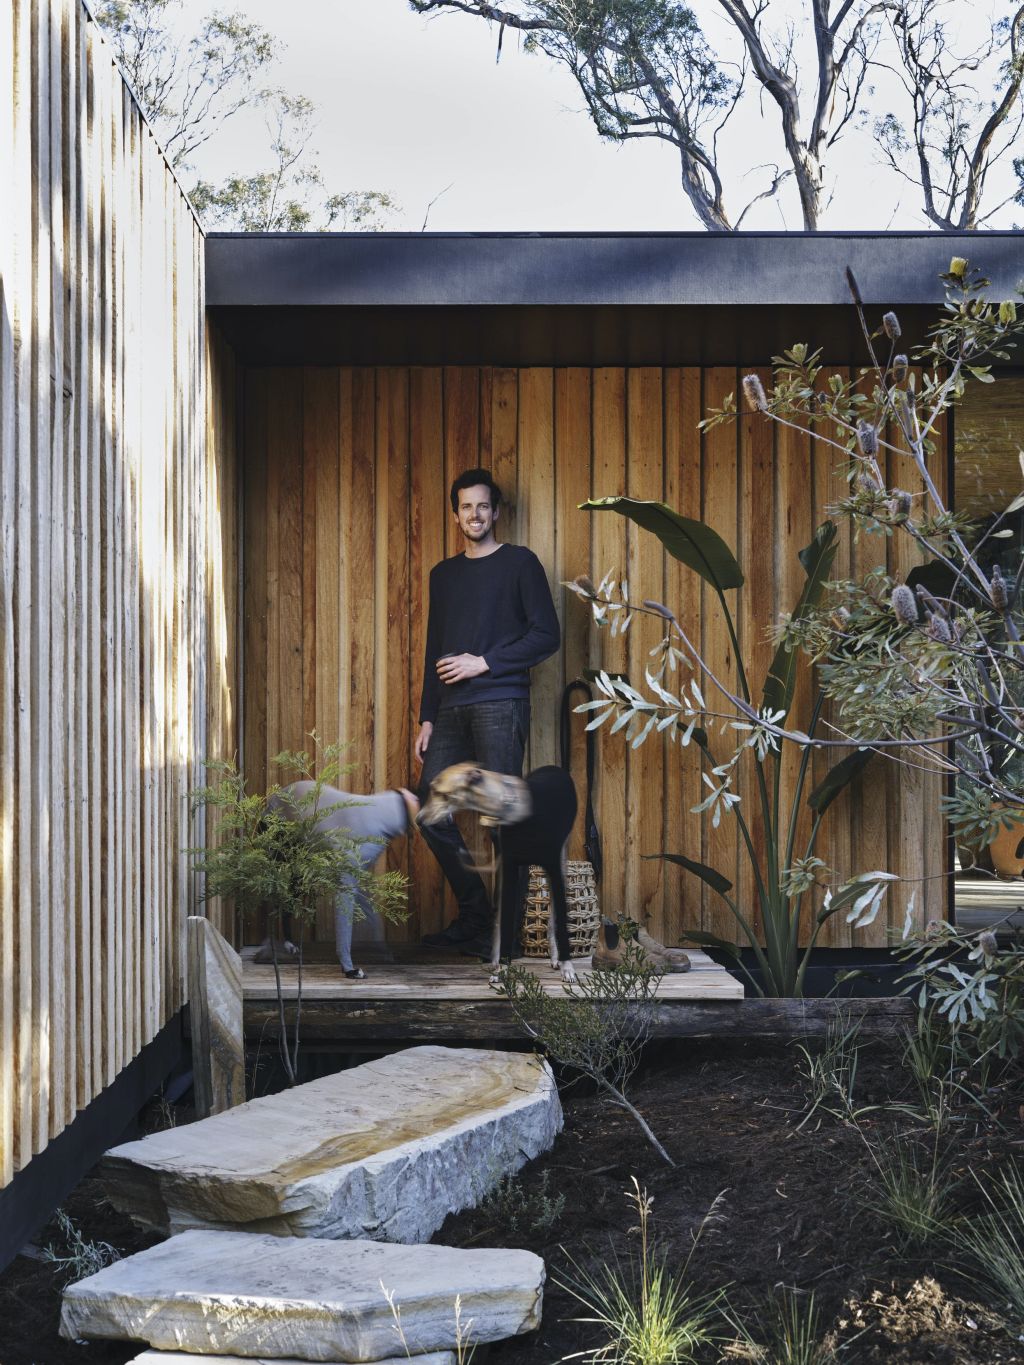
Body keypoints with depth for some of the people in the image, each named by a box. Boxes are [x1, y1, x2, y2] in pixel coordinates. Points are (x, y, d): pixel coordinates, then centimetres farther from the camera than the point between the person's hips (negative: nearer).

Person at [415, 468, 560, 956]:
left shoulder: (519, 562, 3)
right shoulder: (443, 574, 20)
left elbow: (547, 635, -3)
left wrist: (484, 662, -9)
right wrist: (427, 718, 15)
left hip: (499, 704, -6)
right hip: (452, 709, 6)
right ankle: (473, 915, 11)